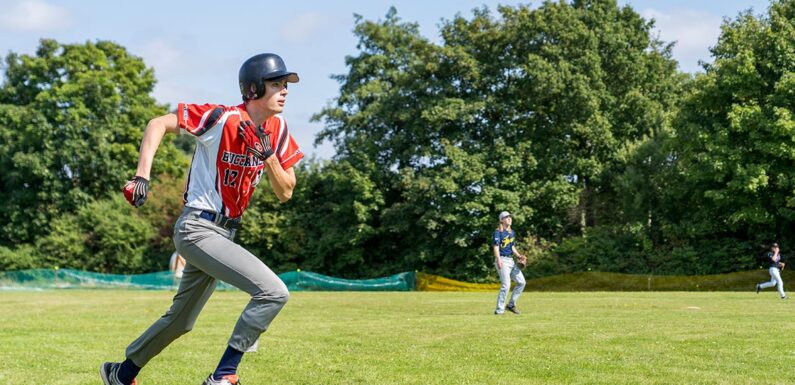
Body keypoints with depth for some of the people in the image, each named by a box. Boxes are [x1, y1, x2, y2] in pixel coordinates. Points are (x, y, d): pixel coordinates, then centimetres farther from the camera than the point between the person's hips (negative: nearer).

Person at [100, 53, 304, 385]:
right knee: (274, 292, -22)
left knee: (180, 320, 22)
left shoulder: (277, 130, 3)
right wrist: (142, 176, -24)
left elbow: (284, 194, 3)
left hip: (223, 233, 8)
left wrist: (269, 155, -14)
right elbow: (158, 124, -14)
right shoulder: (222, 119, -17)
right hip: (198, 229, -8)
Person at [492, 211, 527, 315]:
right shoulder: (498, 232, -5)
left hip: (511, 260, 8)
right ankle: (499, 310, -9)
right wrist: (498, 259, -29)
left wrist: (519, 255, 8)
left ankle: (511, 304, 14)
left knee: (521, 282, 4)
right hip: (502, 260, -8)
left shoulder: (512, 232, 19)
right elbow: (496, 246, -16)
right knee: (506, 285, -15)